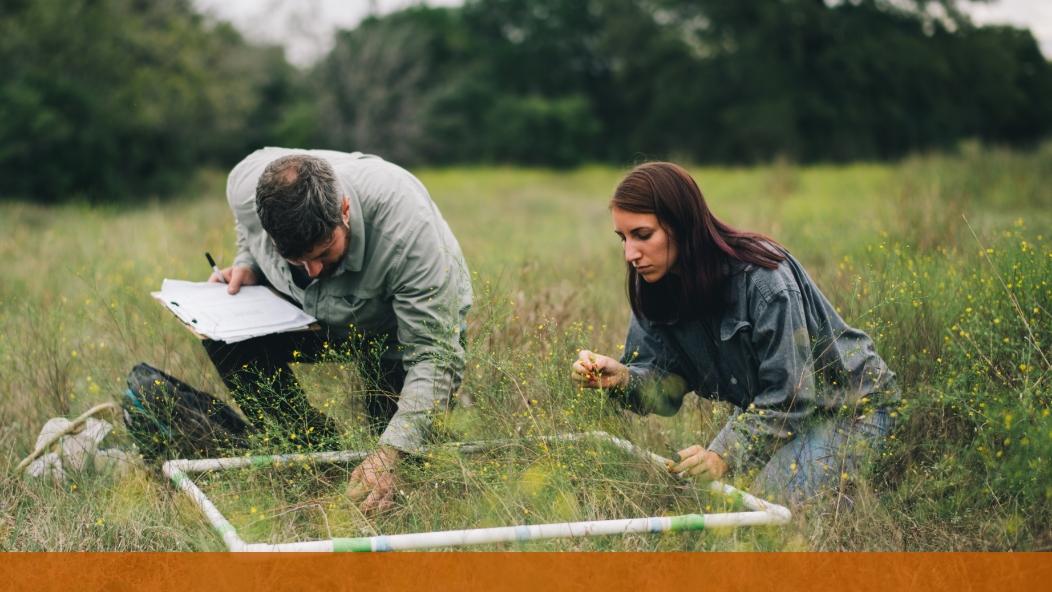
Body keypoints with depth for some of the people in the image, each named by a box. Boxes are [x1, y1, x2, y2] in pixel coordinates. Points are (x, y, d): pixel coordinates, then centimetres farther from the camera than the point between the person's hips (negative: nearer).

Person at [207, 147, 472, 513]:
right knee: (225, 332, -23)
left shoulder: (407, 225, -41)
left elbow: (435, 358, -37)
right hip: (310, 314, 4)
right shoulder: (245, 187, -28)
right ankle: (318, 451, -6)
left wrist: (388, 455, -46)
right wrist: (247, 265, -19)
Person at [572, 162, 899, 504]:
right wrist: (622, 379, -30)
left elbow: (790, 395, -28)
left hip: (850, 406, -7)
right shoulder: (655, 286, -9)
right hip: (771, 411, 7)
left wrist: (724, 455, -37)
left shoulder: (764, 279, -31)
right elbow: (668, 381, -9)